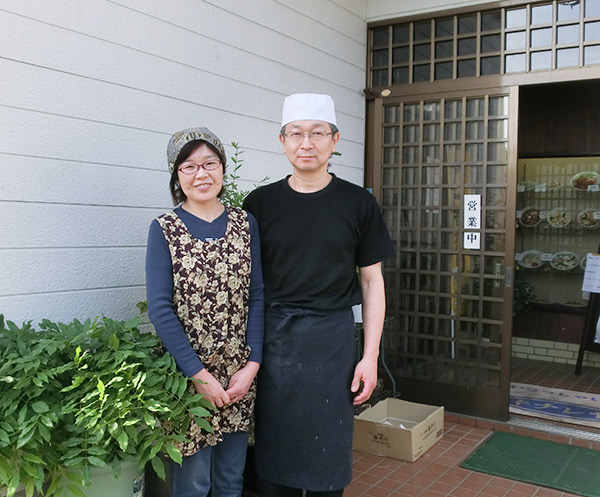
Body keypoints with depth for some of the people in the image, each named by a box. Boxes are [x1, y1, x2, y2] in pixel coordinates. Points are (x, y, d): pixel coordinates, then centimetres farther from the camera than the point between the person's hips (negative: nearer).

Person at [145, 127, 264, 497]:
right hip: (187, 374, -2)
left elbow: (257, 297, 2)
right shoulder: (164, 230, -4)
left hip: (240, 375, 3)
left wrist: (252, 365, -7)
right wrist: (199, 374, -13)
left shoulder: (245, 224, 4)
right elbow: (160, 309, -10)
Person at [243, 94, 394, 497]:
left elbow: (372, 281, 4)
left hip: (333, 338, -1)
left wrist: (370, 356, -2)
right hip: (273, 338, 1)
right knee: (275, 453, 11)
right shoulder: (260, 203, 3)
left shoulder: (358, 203, 2)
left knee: (328, 459, 9)